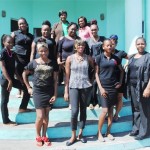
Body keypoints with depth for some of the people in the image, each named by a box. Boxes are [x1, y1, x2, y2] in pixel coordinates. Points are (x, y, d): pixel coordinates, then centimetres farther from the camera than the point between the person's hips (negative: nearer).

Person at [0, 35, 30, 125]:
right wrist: (9, 81, -22)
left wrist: (20, 78, 10)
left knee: (27, 88, 11)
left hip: (12, 78, 8)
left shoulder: (13, 53, 9)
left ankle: (22, 108, 25)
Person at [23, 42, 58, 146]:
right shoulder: (33, 63, -3)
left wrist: (55, 94, -2)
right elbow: (24, 74, 10)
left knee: (46, 116, 9)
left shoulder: (53, 63, -1)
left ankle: (44, 136, 24)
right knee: (40, 116, -3)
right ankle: (38, 137, 19)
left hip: (49, 92, 2)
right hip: (38, 92, -1)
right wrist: (28, 88, 6)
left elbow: (55, 80, 2)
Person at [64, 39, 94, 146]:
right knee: (74, 111, -10)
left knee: (83, 110, 8)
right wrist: (66, 91, -1)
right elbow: (67, 76, 1)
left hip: (85, 86, 2)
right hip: (74, 87, -2)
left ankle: (81, 134, 21)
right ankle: (73, 136, 5)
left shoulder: (88, 58, 3)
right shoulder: (70, 58, 0)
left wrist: (91, 80, 5)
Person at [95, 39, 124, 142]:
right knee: (105, 110, -7)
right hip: (104, 86, -3)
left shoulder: (115, 58, 6)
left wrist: (120, 82, 7)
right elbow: (96, 73, -4)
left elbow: (122, 70, 19)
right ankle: (99, 132, 10)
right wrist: (100, 87, -10)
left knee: (111, 110, 8)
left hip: (113, 87, 4)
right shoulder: (99, 57, -3)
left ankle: (108, 132, 21)